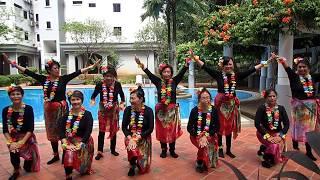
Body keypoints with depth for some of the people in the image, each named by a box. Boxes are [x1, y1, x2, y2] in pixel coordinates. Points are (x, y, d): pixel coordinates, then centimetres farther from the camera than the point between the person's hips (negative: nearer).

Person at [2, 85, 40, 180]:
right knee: (13, 151, -29)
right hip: (13, 138, 2)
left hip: (27, 138, -2)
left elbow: (30, 129, -15)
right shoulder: (6, 110, -7)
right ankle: (16, 171, 1)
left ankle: (27, 163, 39)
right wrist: (10, 142, -16)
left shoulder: (28, 109, -15)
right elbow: (5, 130, -6)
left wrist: (22, 142, -21)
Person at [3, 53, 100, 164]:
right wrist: (13, 64, 0)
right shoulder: (44, 79, 2)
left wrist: (92, 66, -16)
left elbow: (78, 72, -11)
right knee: (52, 132, 14)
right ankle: (56, 155, 30)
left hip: (61, 108, -4)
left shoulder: (63, 78, -6)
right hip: (49, 109, 4)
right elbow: (28, 72, 3)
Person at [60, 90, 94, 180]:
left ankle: (85, 170, 16)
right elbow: (61, 131, -3)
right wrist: (65, 144, -17)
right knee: (69, 154, -26)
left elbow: (88, 132, -15)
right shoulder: (66, 115, 2)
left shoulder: (87, 114, -8)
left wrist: (79, 145, -23)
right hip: (70, 142, 2)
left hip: (84, 142, -2)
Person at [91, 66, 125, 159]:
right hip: (103, 109, -1)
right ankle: (100, 152, 15)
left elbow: (122, 95, 2)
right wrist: (93, 100, -21)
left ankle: (113, 149, 30)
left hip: (114, 109, 1)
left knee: (113, 130, 12)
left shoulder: (117, 84, -12)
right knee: (101, 131, 3)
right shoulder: (100, 84, -14)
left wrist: (122, 104, -9)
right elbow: (94, 95, -2)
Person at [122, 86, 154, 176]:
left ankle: (137, 163, 34)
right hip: (130, 136, 1)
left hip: (143, 138, -1)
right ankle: (133, 165, -3)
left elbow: (150, 129, -14)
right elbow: (124, 127, -5)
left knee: (143, 168, -3)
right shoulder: (128, 109, -8)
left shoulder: (148, 110, -14)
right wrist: (130, 138, -22)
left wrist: (138, 138, -23)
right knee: (132, 147, -34)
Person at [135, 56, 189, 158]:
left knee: (172, 130, 8)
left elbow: (182, 72, -9)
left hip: (172, 110, 0)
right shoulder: (158, 81, 0)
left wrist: (187, 62, -20)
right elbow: (149, 74, -6)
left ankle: (172, 150, 23)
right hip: (161, 110, 0)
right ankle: (163, 150, 24)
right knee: (162, 130, 8)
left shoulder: (174, 81, 0)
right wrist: (141, 64, -14)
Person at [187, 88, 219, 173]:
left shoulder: (214, 110, -7)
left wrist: (206, 136, -18)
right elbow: (189, 127, -7)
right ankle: (199, 164, -2)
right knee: (204, 145, -30)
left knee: (206, 144, -28)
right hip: (196, 135, -1)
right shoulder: (194, 110, -11)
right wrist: (200, 137, -20)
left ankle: (208, 162, 4)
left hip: (210, 135, 2)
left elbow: (217, 127, -5)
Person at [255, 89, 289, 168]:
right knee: (274, 146, -27)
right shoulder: (261, 108, -11)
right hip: (264, 133, -4)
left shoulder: (281, 108, 0)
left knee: (279, 146, -20)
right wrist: (267, 136, -22)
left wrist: (280, 135, -14)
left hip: (277, 133, 4)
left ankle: (264, 149, 13)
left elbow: (286, 124, 0)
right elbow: (257, 124, -15)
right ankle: (267, 160, 3)